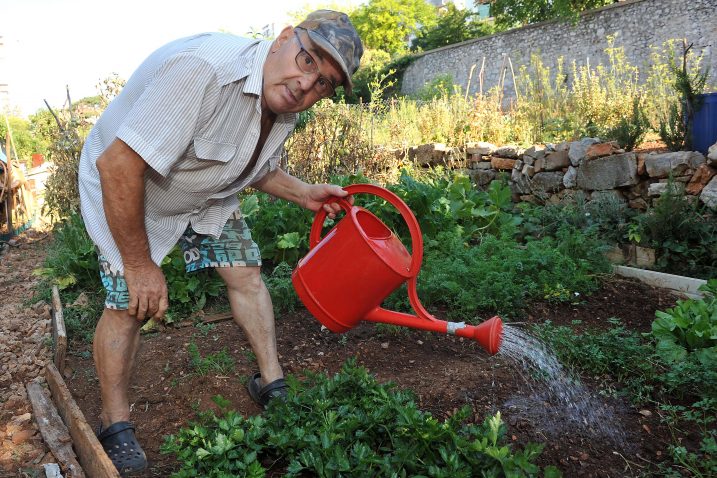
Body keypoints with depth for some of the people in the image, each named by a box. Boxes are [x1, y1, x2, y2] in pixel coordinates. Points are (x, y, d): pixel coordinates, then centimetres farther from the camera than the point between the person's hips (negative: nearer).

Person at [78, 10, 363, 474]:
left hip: (208, 193, 7)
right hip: (126, 190, -6)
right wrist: (140, 264, -27)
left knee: (246, 271, 1)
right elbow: (117, 165, -38)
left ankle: (271, 384, 17)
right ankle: (115, 425, 12)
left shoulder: (286, 105, -11)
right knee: (130, 303, -9)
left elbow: (258, 168, 10)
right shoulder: (204, 67, -39)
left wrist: (305, 192, -9)